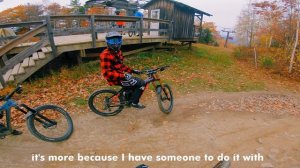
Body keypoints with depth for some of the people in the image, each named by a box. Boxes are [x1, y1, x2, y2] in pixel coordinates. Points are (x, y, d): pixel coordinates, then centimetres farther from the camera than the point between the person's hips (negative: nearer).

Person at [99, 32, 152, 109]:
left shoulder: (118, 52, 9)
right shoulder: (106, 55, -20)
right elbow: (107, 73, -25)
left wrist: (132, 71, 11)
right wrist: (123, 76, -31)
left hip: (120, 76, 9)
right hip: (115, 79, -9)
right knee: (141, 83, -11)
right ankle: (134, 102, 4)